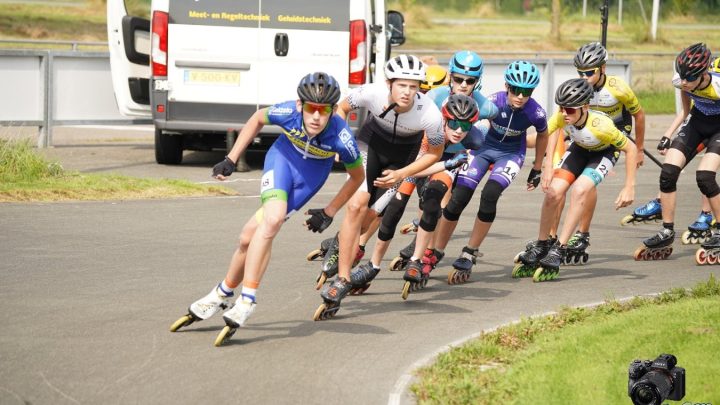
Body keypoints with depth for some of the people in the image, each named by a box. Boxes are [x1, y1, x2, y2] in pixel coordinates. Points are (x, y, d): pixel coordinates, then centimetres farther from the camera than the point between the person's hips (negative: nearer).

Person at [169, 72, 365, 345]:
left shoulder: (341, 138, -34)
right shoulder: (289, 112, -31)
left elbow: (357, 176, -13)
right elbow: (258, 119, -5)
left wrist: (329, 213, -7)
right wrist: (230, 159, -4)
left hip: (312, 172, -1)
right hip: (283, 156, 1)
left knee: (251, 236, -18)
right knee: (273, 218, -26)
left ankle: (225, 294, 0)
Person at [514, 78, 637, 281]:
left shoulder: (600, 125, -41)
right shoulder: (561, 117, -31)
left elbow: (630, 149, -29)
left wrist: (629, 187, -29)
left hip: (604, 152, -4)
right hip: (579, 149, 4)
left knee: (580, 190, -28)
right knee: (553, 191, -14)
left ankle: (558, 251, -22)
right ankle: (540, 247, 6)